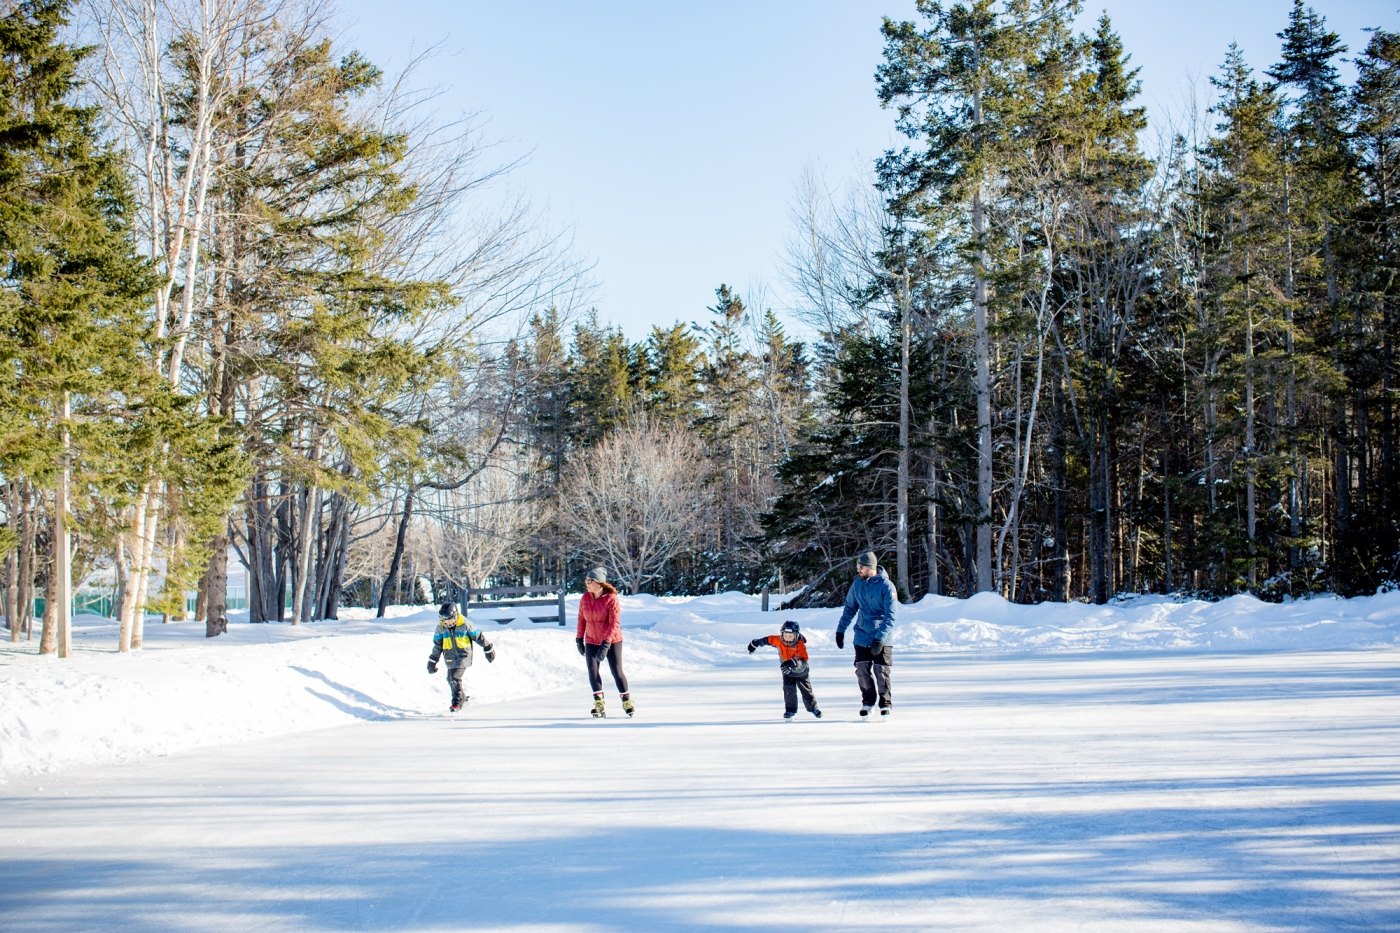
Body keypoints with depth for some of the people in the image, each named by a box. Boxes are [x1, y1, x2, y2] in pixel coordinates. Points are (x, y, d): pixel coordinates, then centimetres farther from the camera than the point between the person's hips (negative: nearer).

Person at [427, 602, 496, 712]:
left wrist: (489, 649, 6)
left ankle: (457, 702, -5)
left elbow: (478, 636, -2)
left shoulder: (464, 624, -14)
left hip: (463, 655, -5)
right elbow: (437, 645, 8)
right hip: (450, 657, 5)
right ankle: (463, 698, 27)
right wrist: (433, 661, 9)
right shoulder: (441, 627, -3)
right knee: (451, 680, 6)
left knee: (455, 678, -17)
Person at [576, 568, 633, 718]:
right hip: (591, 641, 4)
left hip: (612, 641, -4)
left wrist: (606, 643, -28)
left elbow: (614, 623, -22)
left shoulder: (611, 599, -18)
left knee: (617, 671, 0)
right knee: (593, 670, -8)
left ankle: (626, 700, 18)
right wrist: (579, 639, 10)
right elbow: (581, 619, 8)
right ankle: (598, 703, -1)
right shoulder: (585, 598, -3)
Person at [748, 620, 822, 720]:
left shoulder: (800, 645, -34)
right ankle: (790, 709, -1)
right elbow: (768, 640, -3)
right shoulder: (778, 640, -23)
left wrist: (793, 663, -63)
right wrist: (755, 643, 9)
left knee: (806, 690, 9)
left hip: (801, 671, -2)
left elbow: (804, 661, -45)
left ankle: (813, 708, 30)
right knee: (789, 689, -16)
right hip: (787, 671, 2)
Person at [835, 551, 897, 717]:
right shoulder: (857, 583, 1)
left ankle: (885, 703, 14)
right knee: (862, 670, 1)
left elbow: (890, 616, -15)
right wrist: (840, 630, 10)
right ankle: (867, 702, 17)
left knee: (881, 671, -1)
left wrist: (880, 638, -23)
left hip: (881, 638, -4)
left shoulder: (886, 586, -14)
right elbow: (850, 608, 14)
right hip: (862, 635, 4)